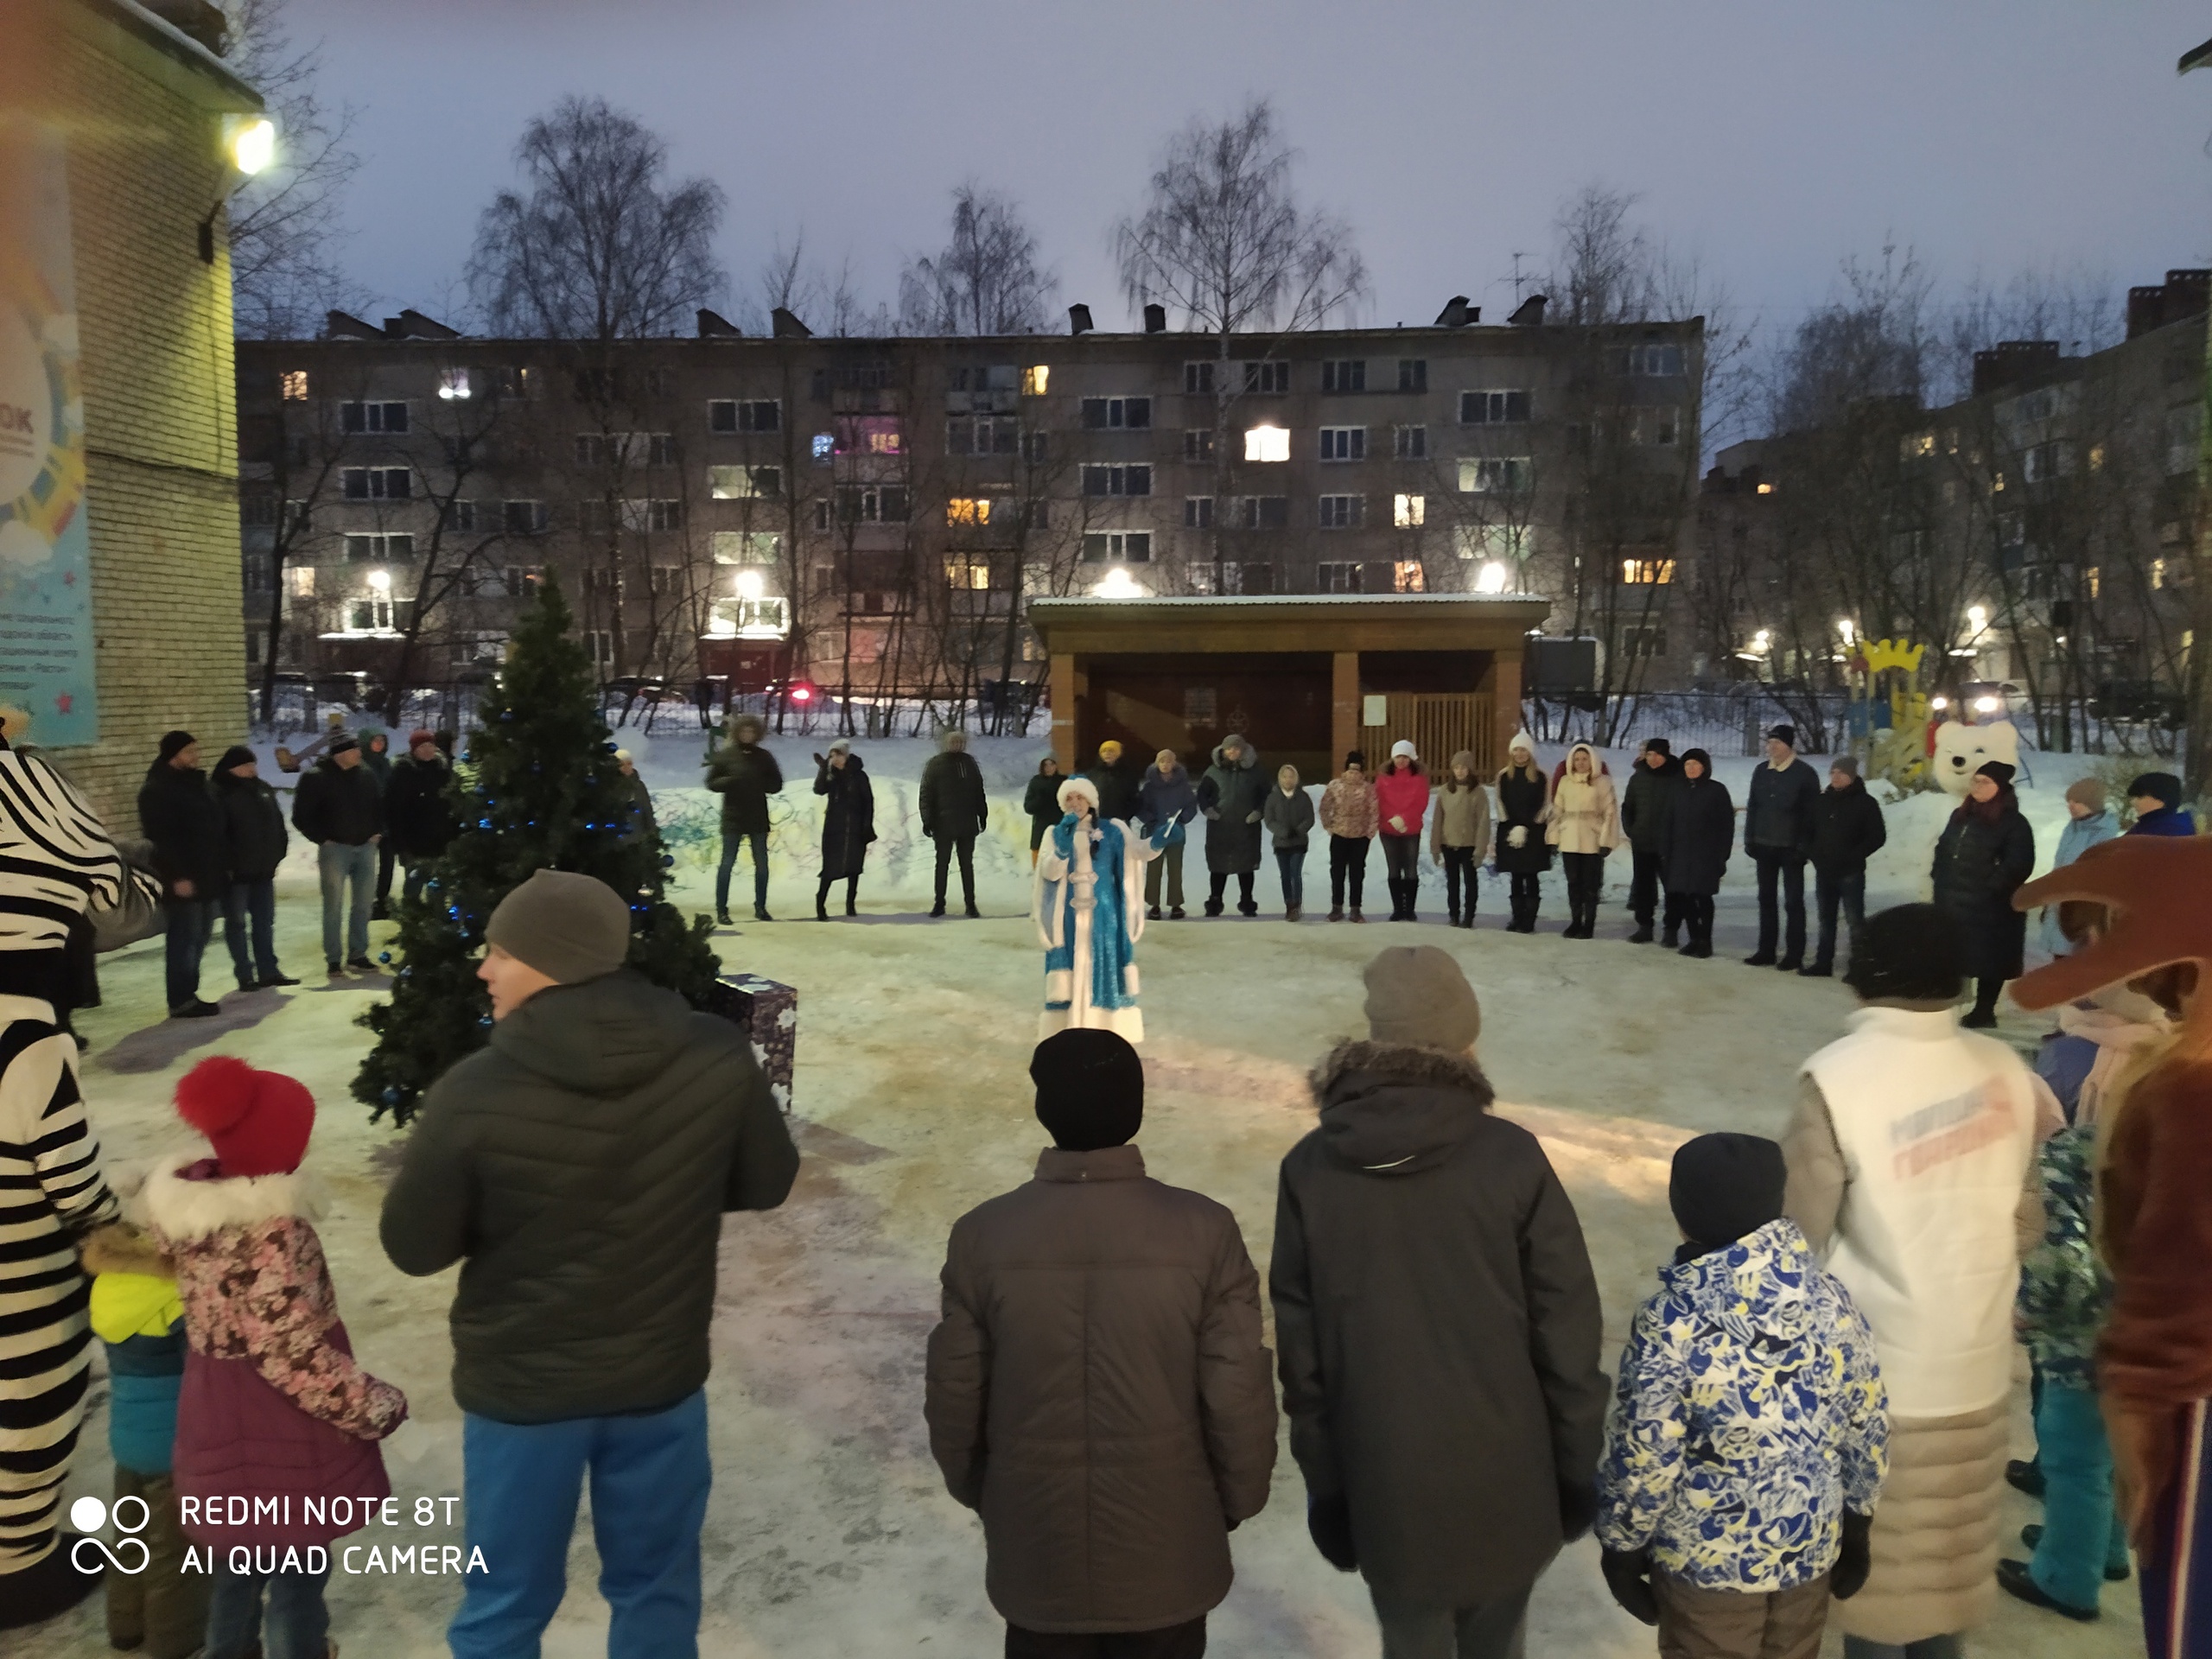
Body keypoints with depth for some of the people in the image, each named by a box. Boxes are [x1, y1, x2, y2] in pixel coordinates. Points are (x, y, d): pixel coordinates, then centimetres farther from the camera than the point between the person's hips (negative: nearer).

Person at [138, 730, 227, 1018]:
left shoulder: (198, 782, 15)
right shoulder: (157, 790, -12)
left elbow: (216, 827, 21)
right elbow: (160, 837, -18)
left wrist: (224, 864, 18)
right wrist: (177, 876, -22)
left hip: (209, 875, 9)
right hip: (184, 878, -9)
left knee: (199, 938, 12)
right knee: (185, 938, -5)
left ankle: (189, 995, 20)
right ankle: (181, 1001, 0)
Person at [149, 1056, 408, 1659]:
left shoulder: (186, 1202, -4)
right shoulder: (270, 1231, -30)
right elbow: (292, 1353, -27)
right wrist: (377, 1406, -16)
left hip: (220, 1419, 8)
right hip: (279, 1432, -8)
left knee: (237, 1555, 27)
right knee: (294, 1571, 10)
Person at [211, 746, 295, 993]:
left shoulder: (263, 790, 10)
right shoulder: (221, 795, -10)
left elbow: (277, 824, 16)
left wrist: (277, 853, 7)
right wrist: (227, 865, -18)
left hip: (264, 870, 7)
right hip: (236, 871, -7)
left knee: (265, 921, 11)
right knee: (237, 923, 2)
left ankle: (268, 971, 17)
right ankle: (245, 975, 6)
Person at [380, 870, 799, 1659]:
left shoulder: (475, 1094, -24)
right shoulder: (717, 1058, -18)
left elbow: (414, 1248, -10)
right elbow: (767, 1182, -2)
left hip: (520, 1387, -1)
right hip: (663, 1377, 2)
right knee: (657, 1591, 23)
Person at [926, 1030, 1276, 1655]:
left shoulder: (982, 1235, -15)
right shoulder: (1205, 1231, -17)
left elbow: (954, 1393, -4)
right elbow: (1236, 1392, -11)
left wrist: (975, 1490, 14)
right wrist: (1239, 1496, 7)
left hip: (1036, 1545, 1)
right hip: (1167, 1547, -1)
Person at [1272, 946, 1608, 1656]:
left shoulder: (1309, 1168, -8)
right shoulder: (1512, 1157, -14)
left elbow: (1300, 1351, -3)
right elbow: (1566, 1333, -9)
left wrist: (1324, 1486, 8)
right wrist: (1578, 1469, 5)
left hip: (1386, 1488, 1)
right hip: (1506, 1480, 0)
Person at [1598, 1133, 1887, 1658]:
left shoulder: (1670, 1325, -26)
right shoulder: (1829, 1298, -13)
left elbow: (1642, 1460, -19)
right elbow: (1867, 1430, -2)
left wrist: (1622, 1546, -2)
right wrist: (1856, 1525, 14)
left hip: (1706, 1557, -4)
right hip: (1810, 1545, 4)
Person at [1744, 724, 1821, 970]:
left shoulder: (1805, 774, -9)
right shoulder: (1761, 772, 8)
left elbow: (1812, 813, -10)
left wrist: (1805, 846, -14)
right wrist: (1749, 838, 7)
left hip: (1791, 848, -6)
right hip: (1764, 846, 6)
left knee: (1793, 902, 1)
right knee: (1766, 899, 11)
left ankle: (1794, 955, 6)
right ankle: (1766, 950, 18)